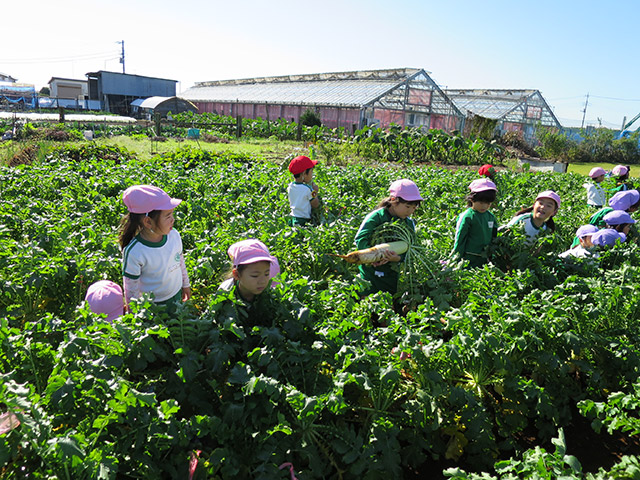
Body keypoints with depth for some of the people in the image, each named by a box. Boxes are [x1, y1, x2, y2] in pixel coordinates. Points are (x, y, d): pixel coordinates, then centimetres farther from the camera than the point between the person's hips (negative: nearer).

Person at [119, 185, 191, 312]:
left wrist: (185, 285, 16)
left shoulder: (174, 235, -14)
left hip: (176, 296, 5)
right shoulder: (133, 252, -29)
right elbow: (131, 290, -17)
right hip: (151, 305, -5)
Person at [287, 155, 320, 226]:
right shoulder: (308, 189, -16)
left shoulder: (290, 187, 3)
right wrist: (315, 192, 4)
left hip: (292, 219, 7)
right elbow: (315, 205, -7)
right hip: (303, 221, -7)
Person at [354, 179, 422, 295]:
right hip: (371, 273, -4)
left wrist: (398, 258, -23)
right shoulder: (376, 217, -11)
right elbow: (360, 239, -15)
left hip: (392, 275, 4)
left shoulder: (410, 223, 4)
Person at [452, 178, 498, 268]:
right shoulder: (467, 217, -10)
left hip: (486, 259, 6)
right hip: (470, 259, -6)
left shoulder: (491, 217, 9)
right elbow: (459, 239, -8)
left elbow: (494, 237, 20)